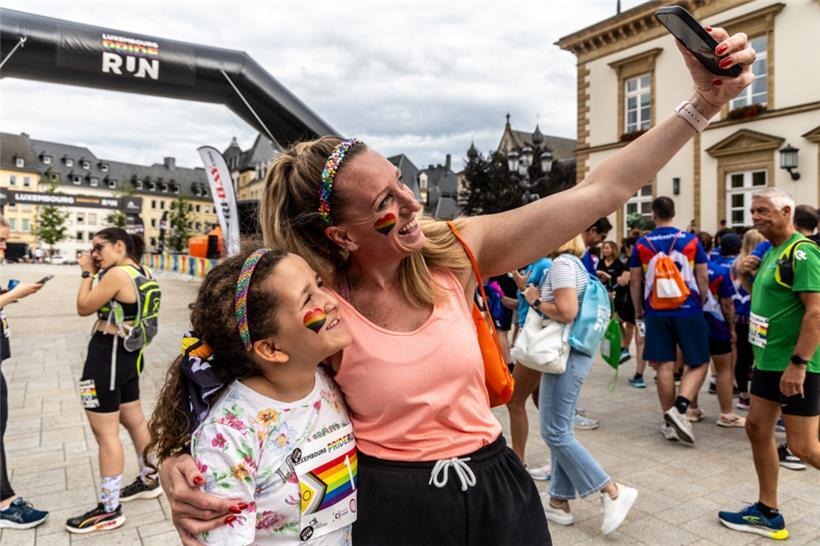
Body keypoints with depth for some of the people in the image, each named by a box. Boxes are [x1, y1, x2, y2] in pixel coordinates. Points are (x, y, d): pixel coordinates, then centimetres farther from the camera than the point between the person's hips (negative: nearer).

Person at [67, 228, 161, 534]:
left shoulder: (117, 274, -19)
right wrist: (98, 272, 9)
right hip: (130, 355, 10)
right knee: (135, 421, 21)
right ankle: (149, 481, 37)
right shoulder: (143, 274, 8)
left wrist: (88, 273, -1)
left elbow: (84, 308, -11)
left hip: (106, 357, -10)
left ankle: (109, 511, 9)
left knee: (106, 434, -1)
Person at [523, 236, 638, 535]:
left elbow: (567, 312, -24)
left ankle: (613, 491, 3)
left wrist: (535, 301, -11)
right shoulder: (575, 263, 15)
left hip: (566, 356, -10)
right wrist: (537, 297, 12)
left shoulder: (562, 263, -15)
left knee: (555, 432, -4)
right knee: (561, 430, 13)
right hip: (575, 353, 10)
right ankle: (559, 502, 21)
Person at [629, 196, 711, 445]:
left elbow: (634, 280, 4)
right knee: (698, 363, 9)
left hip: (657, 312, 1)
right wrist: (701, 304, 15)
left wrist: (638, 310, 15)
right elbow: (703, 277, 1)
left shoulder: (641, 244, 2)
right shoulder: (692, 240, 1)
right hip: (688, 310, -1)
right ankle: (679, 408, -10)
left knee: (665, 366, 5)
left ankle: (669, 423, 12)